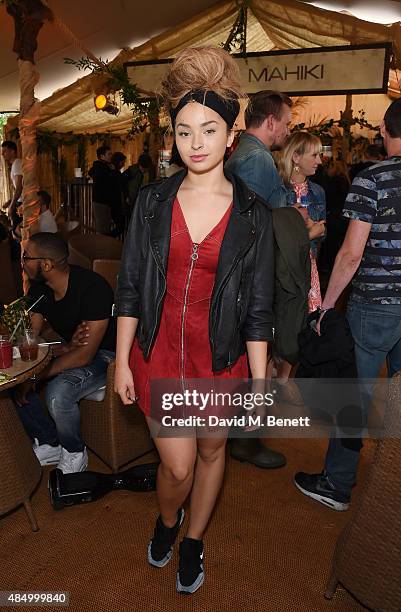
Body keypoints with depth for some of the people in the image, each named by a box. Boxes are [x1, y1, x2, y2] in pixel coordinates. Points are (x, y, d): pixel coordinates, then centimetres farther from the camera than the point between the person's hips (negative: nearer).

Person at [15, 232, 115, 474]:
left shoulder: (93, 288, -28)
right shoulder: (39, 288, -4)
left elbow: (85, 355, -29)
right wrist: (66, 347, -22)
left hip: (104, 353, -7)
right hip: (71, 351, 8)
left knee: (58, 392, -32)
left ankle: (75, 453, -3)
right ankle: (48, 444, 6)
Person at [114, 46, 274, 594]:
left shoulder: (252, 213, -6)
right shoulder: (153, 202, -3)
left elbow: (258, 307, -4)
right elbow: (130, 287, 0)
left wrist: (260, 382, -5)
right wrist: (122, 361, -1)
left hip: (222, 357, 0)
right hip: (159, 353, 0)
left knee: (212, 451, 18)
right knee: (178, 467, 3)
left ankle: (193, 541, 46)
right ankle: (167, 519, 41)